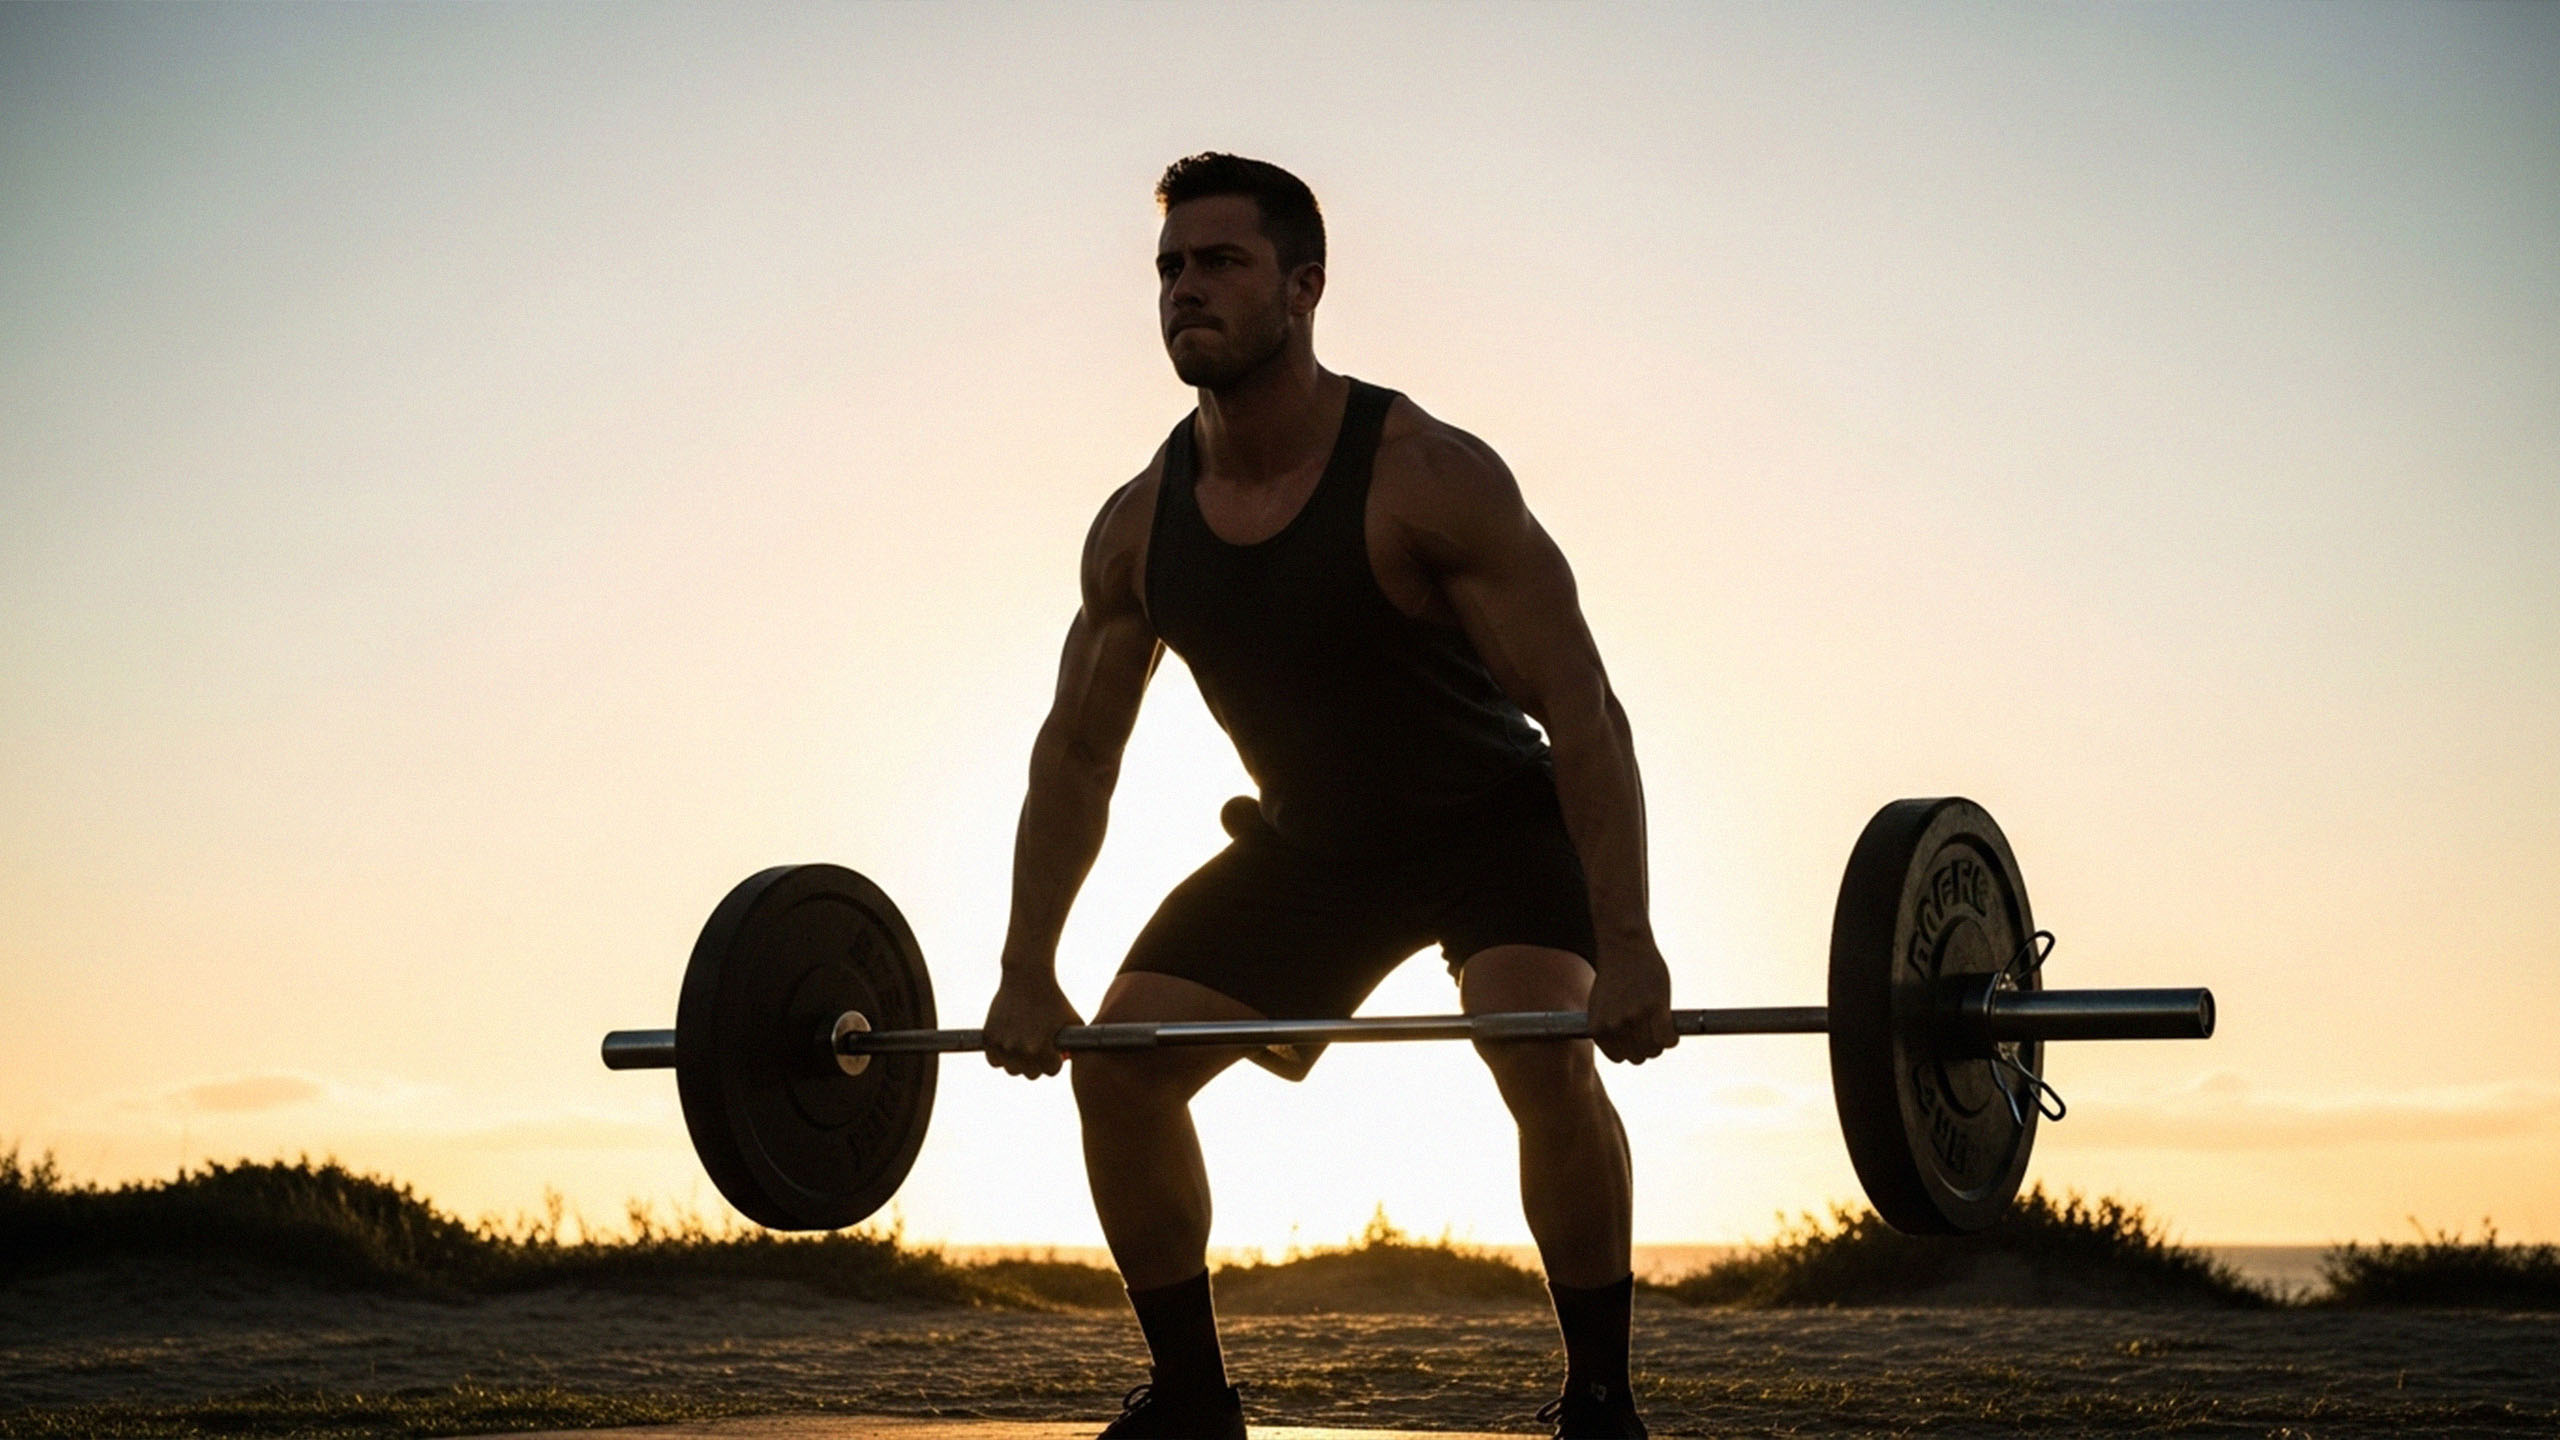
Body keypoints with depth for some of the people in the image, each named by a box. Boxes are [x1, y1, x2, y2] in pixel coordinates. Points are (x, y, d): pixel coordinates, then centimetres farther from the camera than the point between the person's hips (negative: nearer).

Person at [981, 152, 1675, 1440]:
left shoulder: (1429, 479, -27)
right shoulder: (1139, 526, -11)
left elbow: (1580, 710, -28)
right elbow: (1074, 752, 1)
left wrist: (1625, 946, -37)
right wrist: (1028, 972, -2)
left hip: (1495, 825, -5)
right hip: (1309, 842, 5)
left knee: (1544, 1056, -30)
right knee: (1118, 1067, -6)